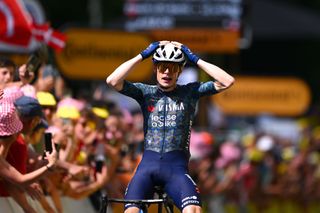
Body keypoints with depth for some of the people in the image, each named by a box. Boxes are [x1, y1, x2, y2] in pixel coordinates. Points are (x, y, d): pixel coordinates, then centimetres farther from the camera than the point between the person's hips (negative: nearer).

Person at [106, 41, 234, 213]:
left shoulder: (189, 92, 7)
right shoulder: (146, 92, 8)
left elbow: (228, 81, -4)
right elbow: (112, 81, -7)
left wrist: (195, 60, -1)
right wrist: (142, 55, -3)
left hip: (176, 167, -1)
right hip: (147, 165, 1)